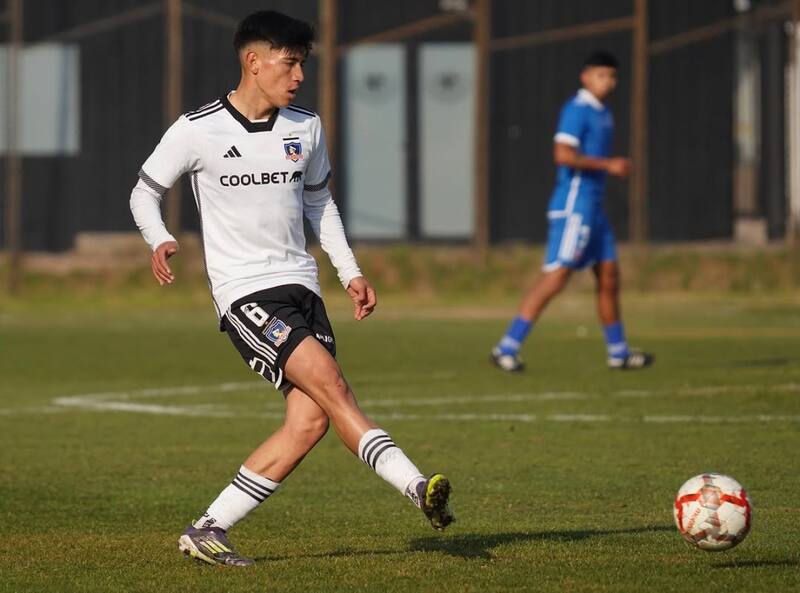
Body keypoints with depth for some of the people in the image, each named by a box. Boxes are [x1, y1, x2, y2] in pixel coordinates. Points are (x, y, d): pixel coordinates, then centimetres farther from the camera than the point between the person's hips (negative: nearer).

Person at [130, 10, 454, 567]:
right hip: (244, 292, -6)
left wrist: (351, 271, 16)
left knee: (310, 421, -6)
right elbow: (145, 191, 5)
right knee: (332, 386, -23)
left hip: (301, 286, 6)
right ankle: (417, 486, -27)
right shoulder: (198, 130, -5)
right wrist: (159, 241, -16)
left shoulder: (306, 128, 9)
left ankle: (207, 532, 1)